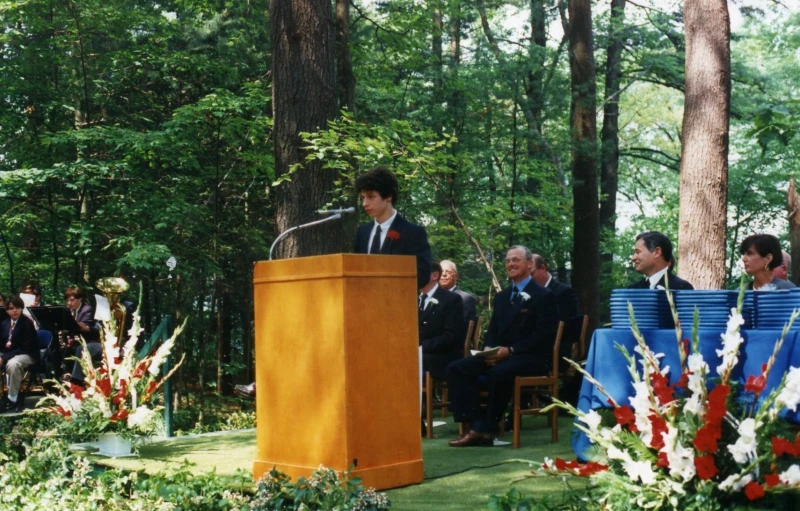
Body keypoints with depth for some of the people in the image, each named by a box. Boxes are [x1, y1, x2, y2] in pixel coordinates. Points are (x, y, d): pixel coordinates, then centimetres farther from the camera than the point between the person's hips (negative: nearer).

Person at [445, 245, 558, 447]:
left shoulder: (544, 296, -2)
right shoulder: (502, 296, 20)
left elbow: (544, 335, -11)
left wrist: (510, 350, -19)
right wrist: (490, 349, -4)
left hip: (532, 358, -7)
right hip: (500, 355, 7)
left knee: (499, 372, -38)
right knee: (456, 369, -15)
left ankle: (484, 429, -23)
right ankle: (475, 425, -23)